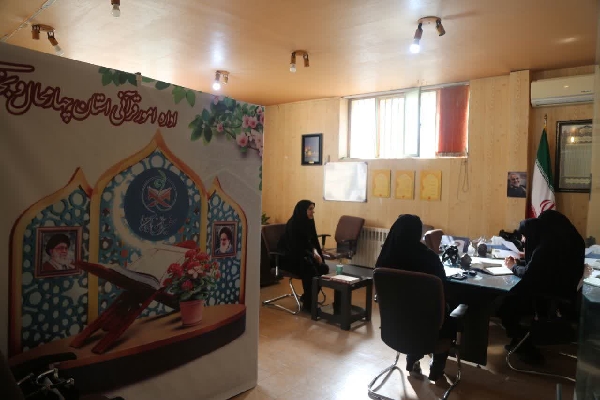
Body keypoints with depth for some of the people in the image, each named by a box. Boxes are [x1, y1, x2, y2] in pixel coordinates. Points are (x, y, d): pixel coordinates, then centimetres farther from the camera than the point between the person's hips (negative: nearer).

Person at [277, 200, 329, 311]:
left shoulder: (309, 222, 1)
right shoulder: (293, 225, -21)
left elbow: (313, 241, 9)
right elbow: (296, 248, -21)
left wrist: (315, 252, -11)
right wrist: (313, 255, -17)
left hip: (303, 256, 8)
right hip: (288, 257, -7)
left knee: (323, 268, -14)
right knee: (310, 269, -31)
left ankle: (307, 297, 4)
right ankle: (308, 304, -17)